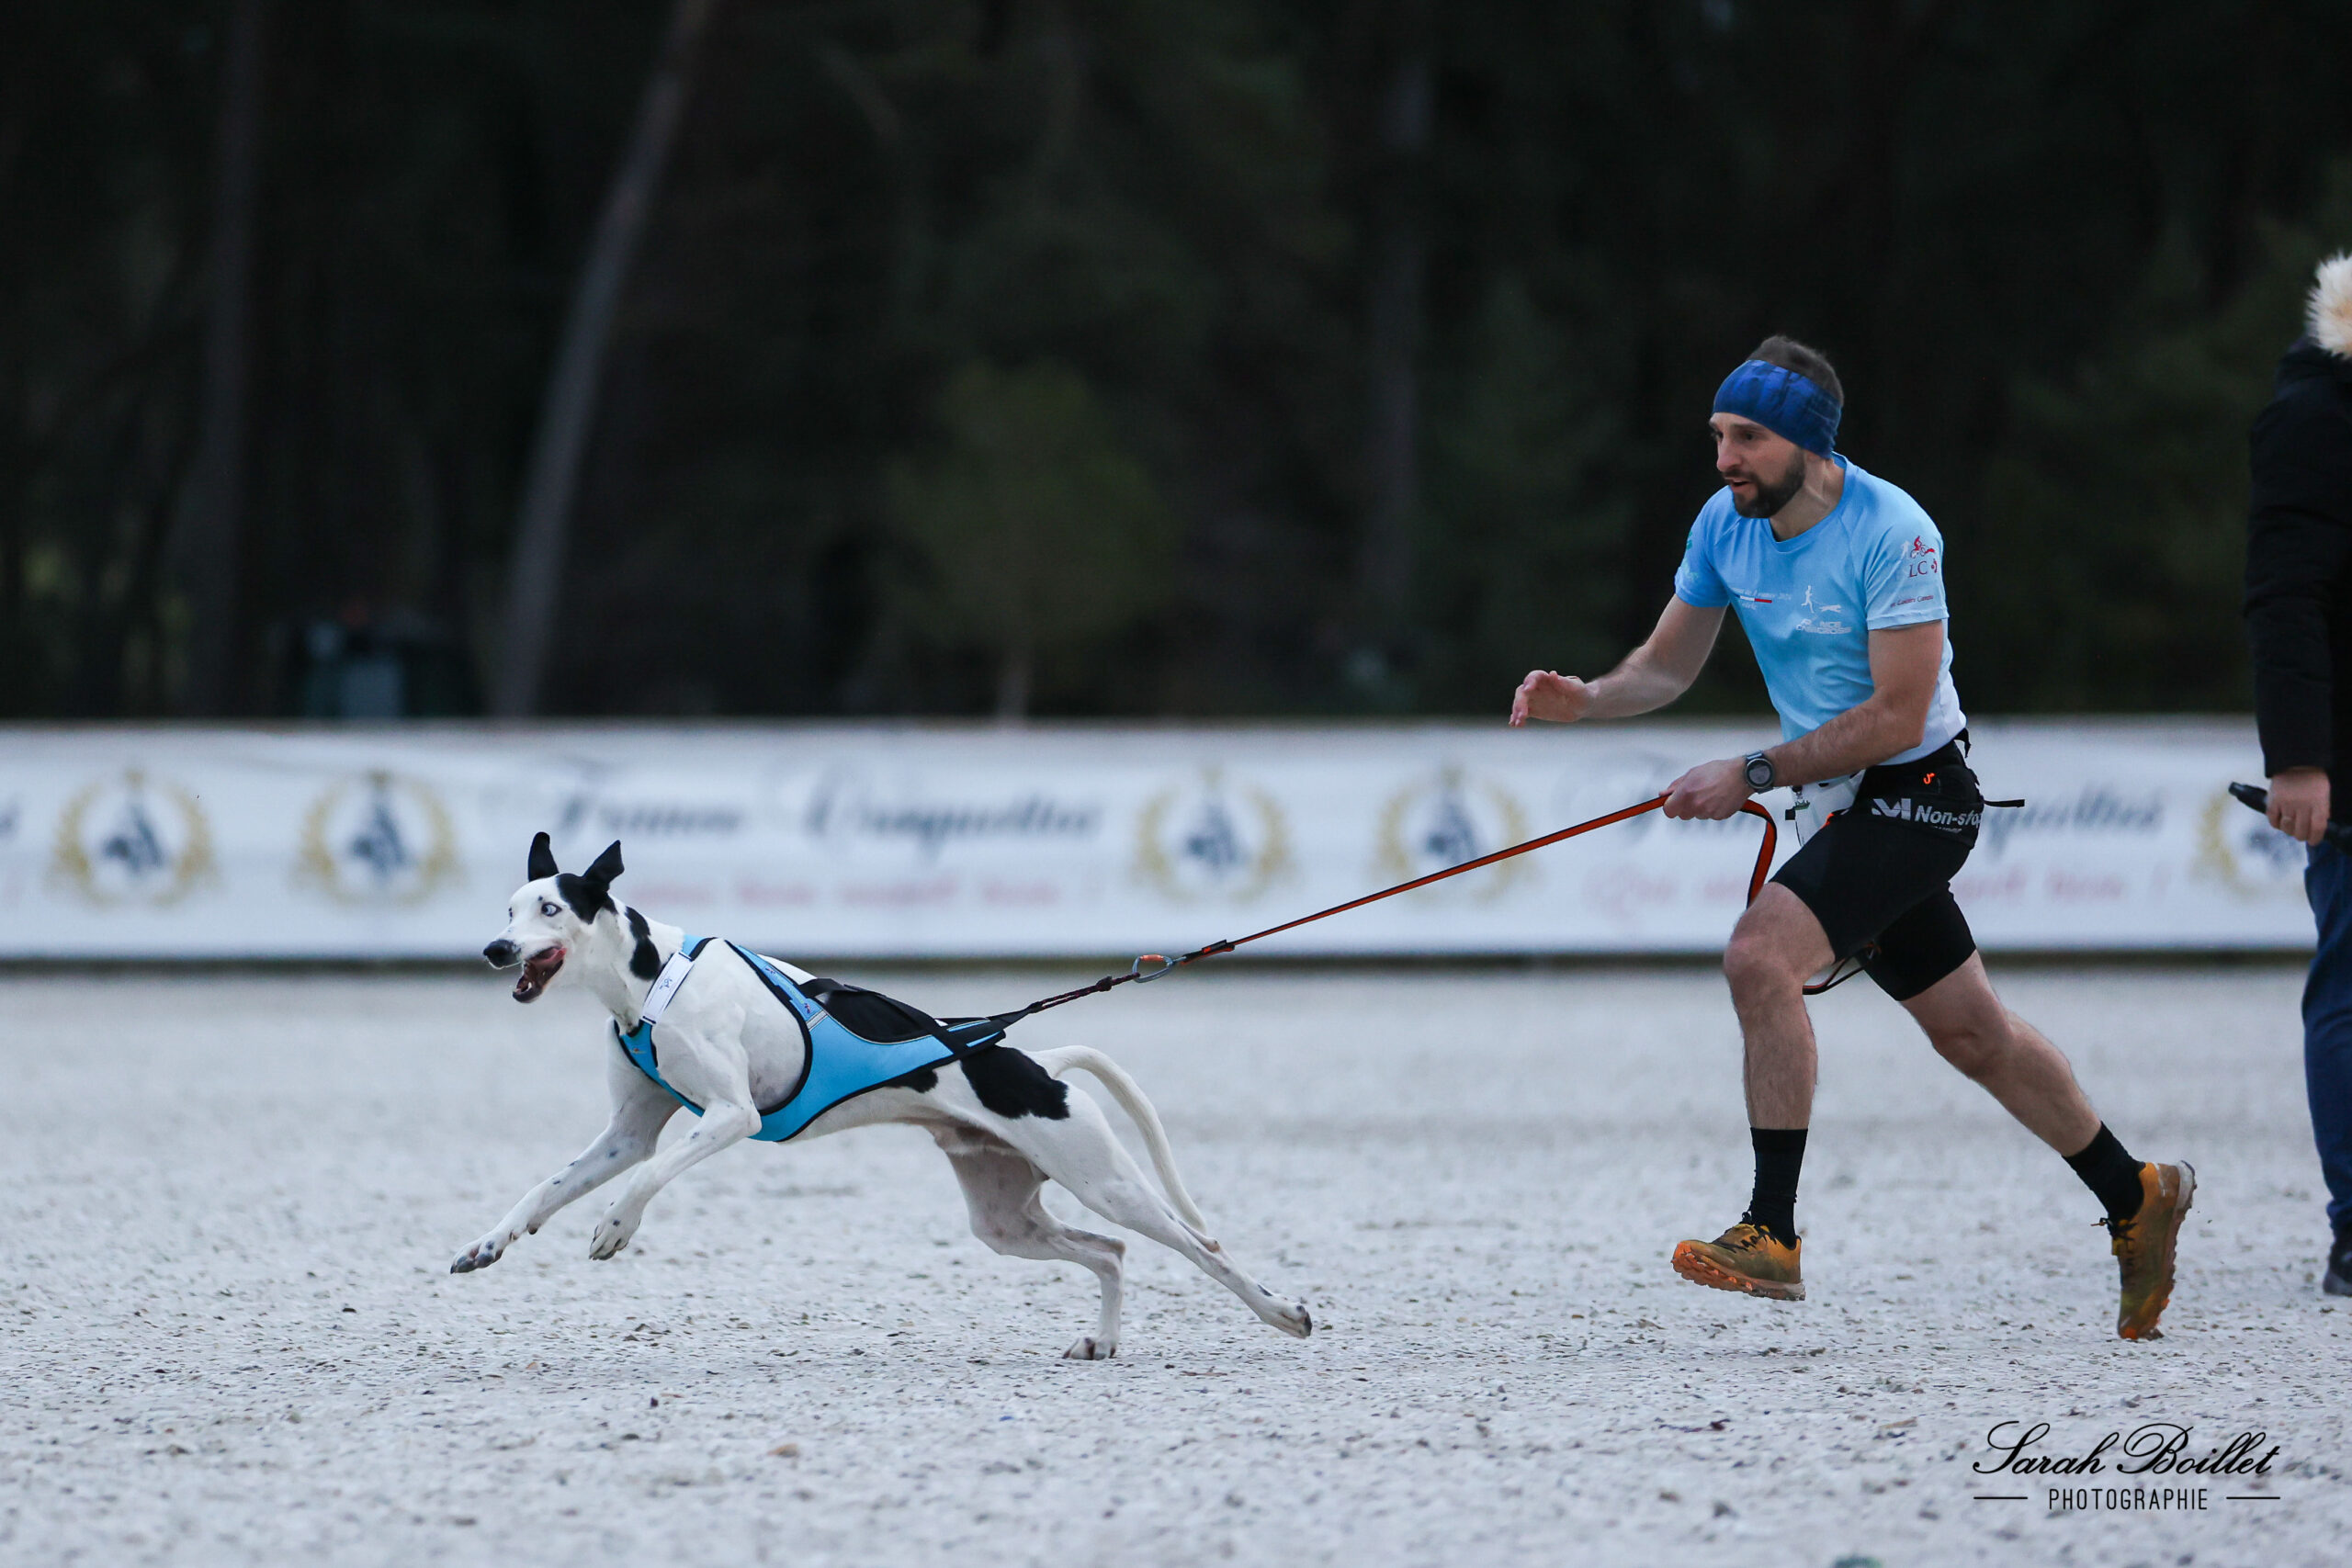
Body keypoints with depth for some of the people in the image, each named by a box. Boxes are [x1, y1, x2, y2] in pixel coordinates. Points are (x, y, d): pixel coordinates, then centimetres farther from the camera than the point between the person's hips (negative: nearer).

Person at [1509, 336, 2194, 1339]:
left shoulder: (1891, 534, -23)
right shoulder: (1726, 524, -2)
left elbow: (1897, 715, -25)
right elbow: (1668, 665, 7)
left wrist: (1753, 775, -25)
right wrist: (1585, 699, -13)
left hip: (1918, 793, -8)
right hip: (1846, 806, 8)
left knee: (1760, 955, -24)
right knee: (1970, 1032, 15)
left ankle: (1772, 1236, -21)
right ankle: (2137, 1199, 32)